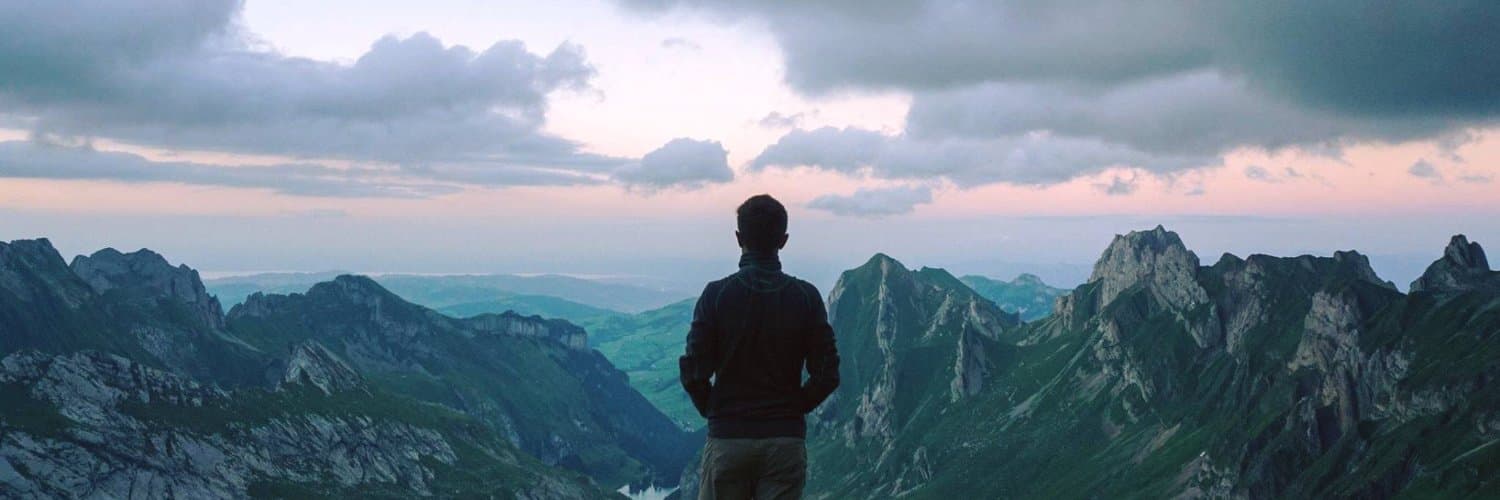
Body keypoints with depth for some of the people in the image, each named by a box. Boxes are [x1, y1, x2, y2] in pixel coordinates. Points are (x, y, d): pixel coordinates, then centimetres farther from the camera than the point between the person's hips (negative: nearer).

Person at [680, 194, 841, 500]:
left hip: (727, 439, -1)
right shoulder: (805, 297, -2)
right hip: (786, 439, 1)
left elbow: (693, 372, -7)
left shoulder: (716, 295, -6)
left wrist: (713, 411, 10)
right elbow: (827, 374, -3)